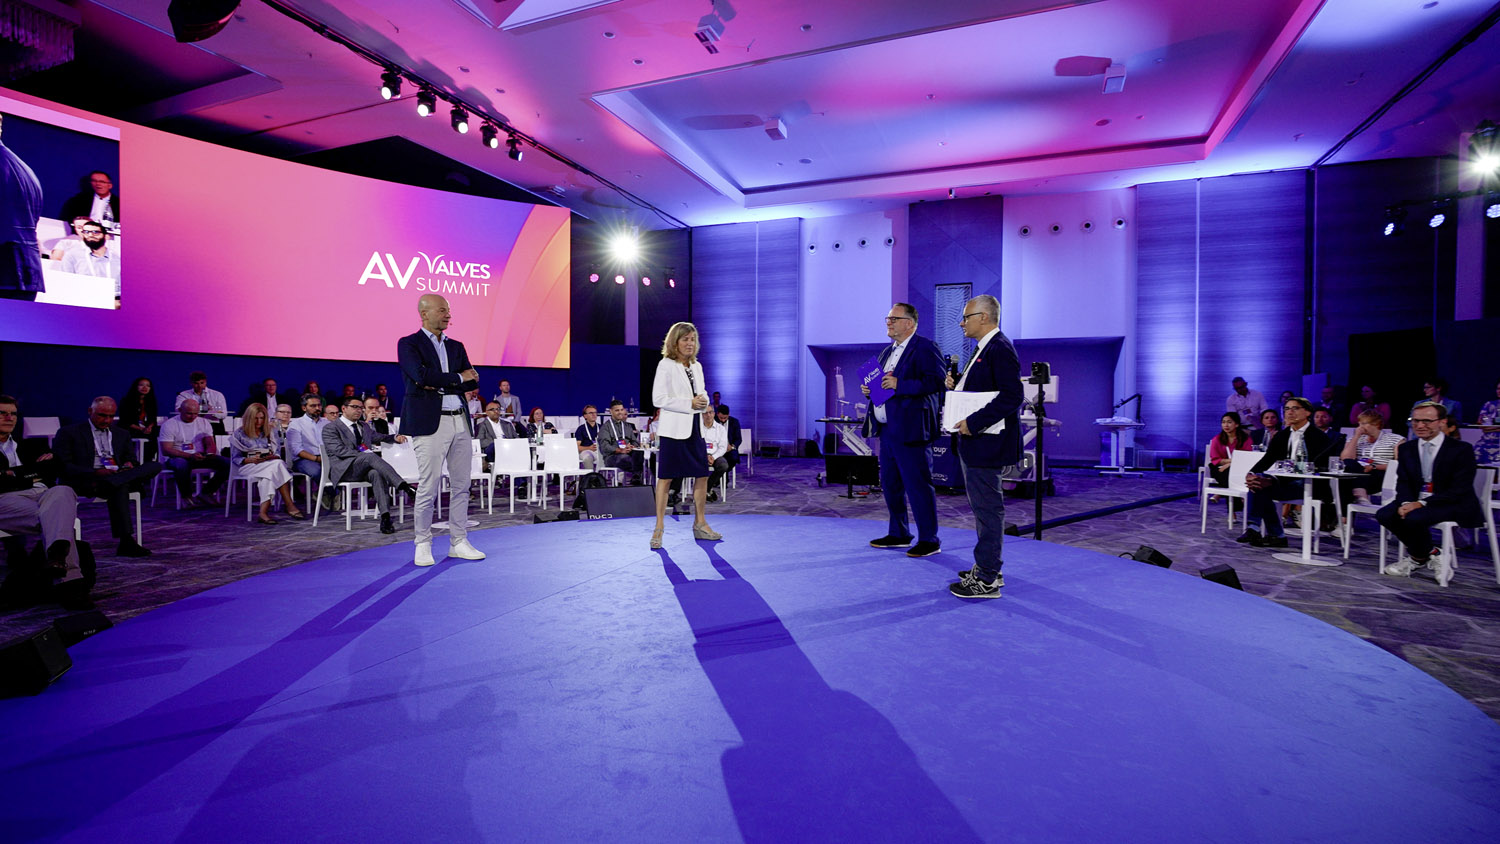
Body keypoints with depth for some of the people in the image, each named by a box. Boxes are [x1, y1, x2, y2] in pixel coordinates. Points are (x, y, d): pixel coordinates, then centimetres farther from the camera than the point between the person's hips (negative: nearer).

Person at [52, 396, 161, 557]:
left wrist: (129, 465, -4)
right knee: (119, 487, -39)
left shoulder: (122, 434, 26)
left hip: (118, 475, 4)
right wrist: (95, 473, -18)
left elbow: (131, 458, 24)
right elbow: (63, 467, -1)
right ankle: (126, 542, -46)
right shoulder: (69, 433, 10)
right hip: (85, 482, -4)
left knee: (155, 466, -24)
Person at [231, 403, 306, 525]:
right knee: (277, 465, -35)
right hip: (248, 467, -4)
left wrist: (274, 456, -7)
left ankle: (263, 512, -46)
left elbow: (277, 453, 17)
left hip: (268, 466, 4)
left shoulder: (267, 433, 24)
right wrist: (252, 459, -17)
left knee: (270, 474, -37)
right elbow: (235, 459, 2)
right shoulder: (239, 434, 10)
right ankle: (290, 505, -42)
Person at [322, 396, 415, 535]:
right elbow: (339, 450, -9)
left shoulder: (364, 426, 26)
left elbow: (378, 436, 39)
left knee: (376, 473, -34)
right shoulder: (331, 428, 5)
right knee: (370, 456, -35)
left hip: (363, 469, 5)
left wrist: (394, 438, 16)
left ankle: (385, 516, -47)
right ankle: (403, 486, -45)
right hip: (343, 469, -5)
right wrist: (363, 455, -20)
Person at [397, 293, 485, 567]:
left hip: (460, 421, 6)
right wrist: (457, 378, -6)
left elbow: (472, 382, 7)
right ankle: (423, 544, 11)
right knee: (428, 486, -4)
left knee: (461, 485, 7)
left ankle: (458, 542, 16)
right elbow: (422, 375, -16)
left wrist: (438, 385, -7)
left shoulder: (456, 346, 18)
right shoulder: (409, 344, 1)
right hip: (430, 422, -6)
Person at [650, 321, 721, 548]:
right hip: (673, 428, -7)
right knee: (665, 478, -2)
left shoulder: (696, 366, 13)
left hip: (695, 427, 7)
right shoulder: (665, 365, -6)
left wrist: (703, 400, -4)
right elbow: (658, 398, -12)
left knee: (702, 476, 9)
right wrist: (689, 404, -16)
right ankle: (659, 527, 7)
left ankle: (700, 524, 22)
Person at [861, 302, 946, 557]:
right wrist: (869, 389, 6)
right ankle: (898, 534, 28)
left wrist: (899, 384, -24)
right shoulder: (887, 352, 19)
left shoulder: (925, 348, -8)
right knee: (890, 484, 15)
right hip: (887, 429, 9)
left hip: (910, 430, -9)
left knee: (917, 485, -4)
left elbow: (937, 382, -20)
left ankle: (929, 540, 7)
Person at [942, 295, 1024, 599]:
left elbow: (1012, 396, -25)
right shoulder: (983, 349, 16)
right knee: (983, 506, 17)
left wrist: (973, 422, -25)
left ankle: (987, 580, 5)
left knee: (987, 508, -4)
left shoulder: (1000, 349, -16)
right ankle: (988, 569, 29)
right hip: (974, 442, 11)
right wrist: (956, 383, 5)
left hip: (986, 444, -11)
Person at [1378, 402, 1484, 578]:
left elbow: (1460, 489, -15)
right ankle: (1431, 554, -1)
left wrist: (1422, 504, -26)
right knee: (1384, 515, -22)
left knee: (1414, 517, -33)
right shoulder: (1406, 448, 9)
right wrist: (1406, 503, -18)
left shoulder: (1461, 449, -7)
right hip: (1415, 501, 6)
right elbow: (1403, 482, 5)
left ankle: (1418, 557, -2)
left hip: (1453, 505, -6)